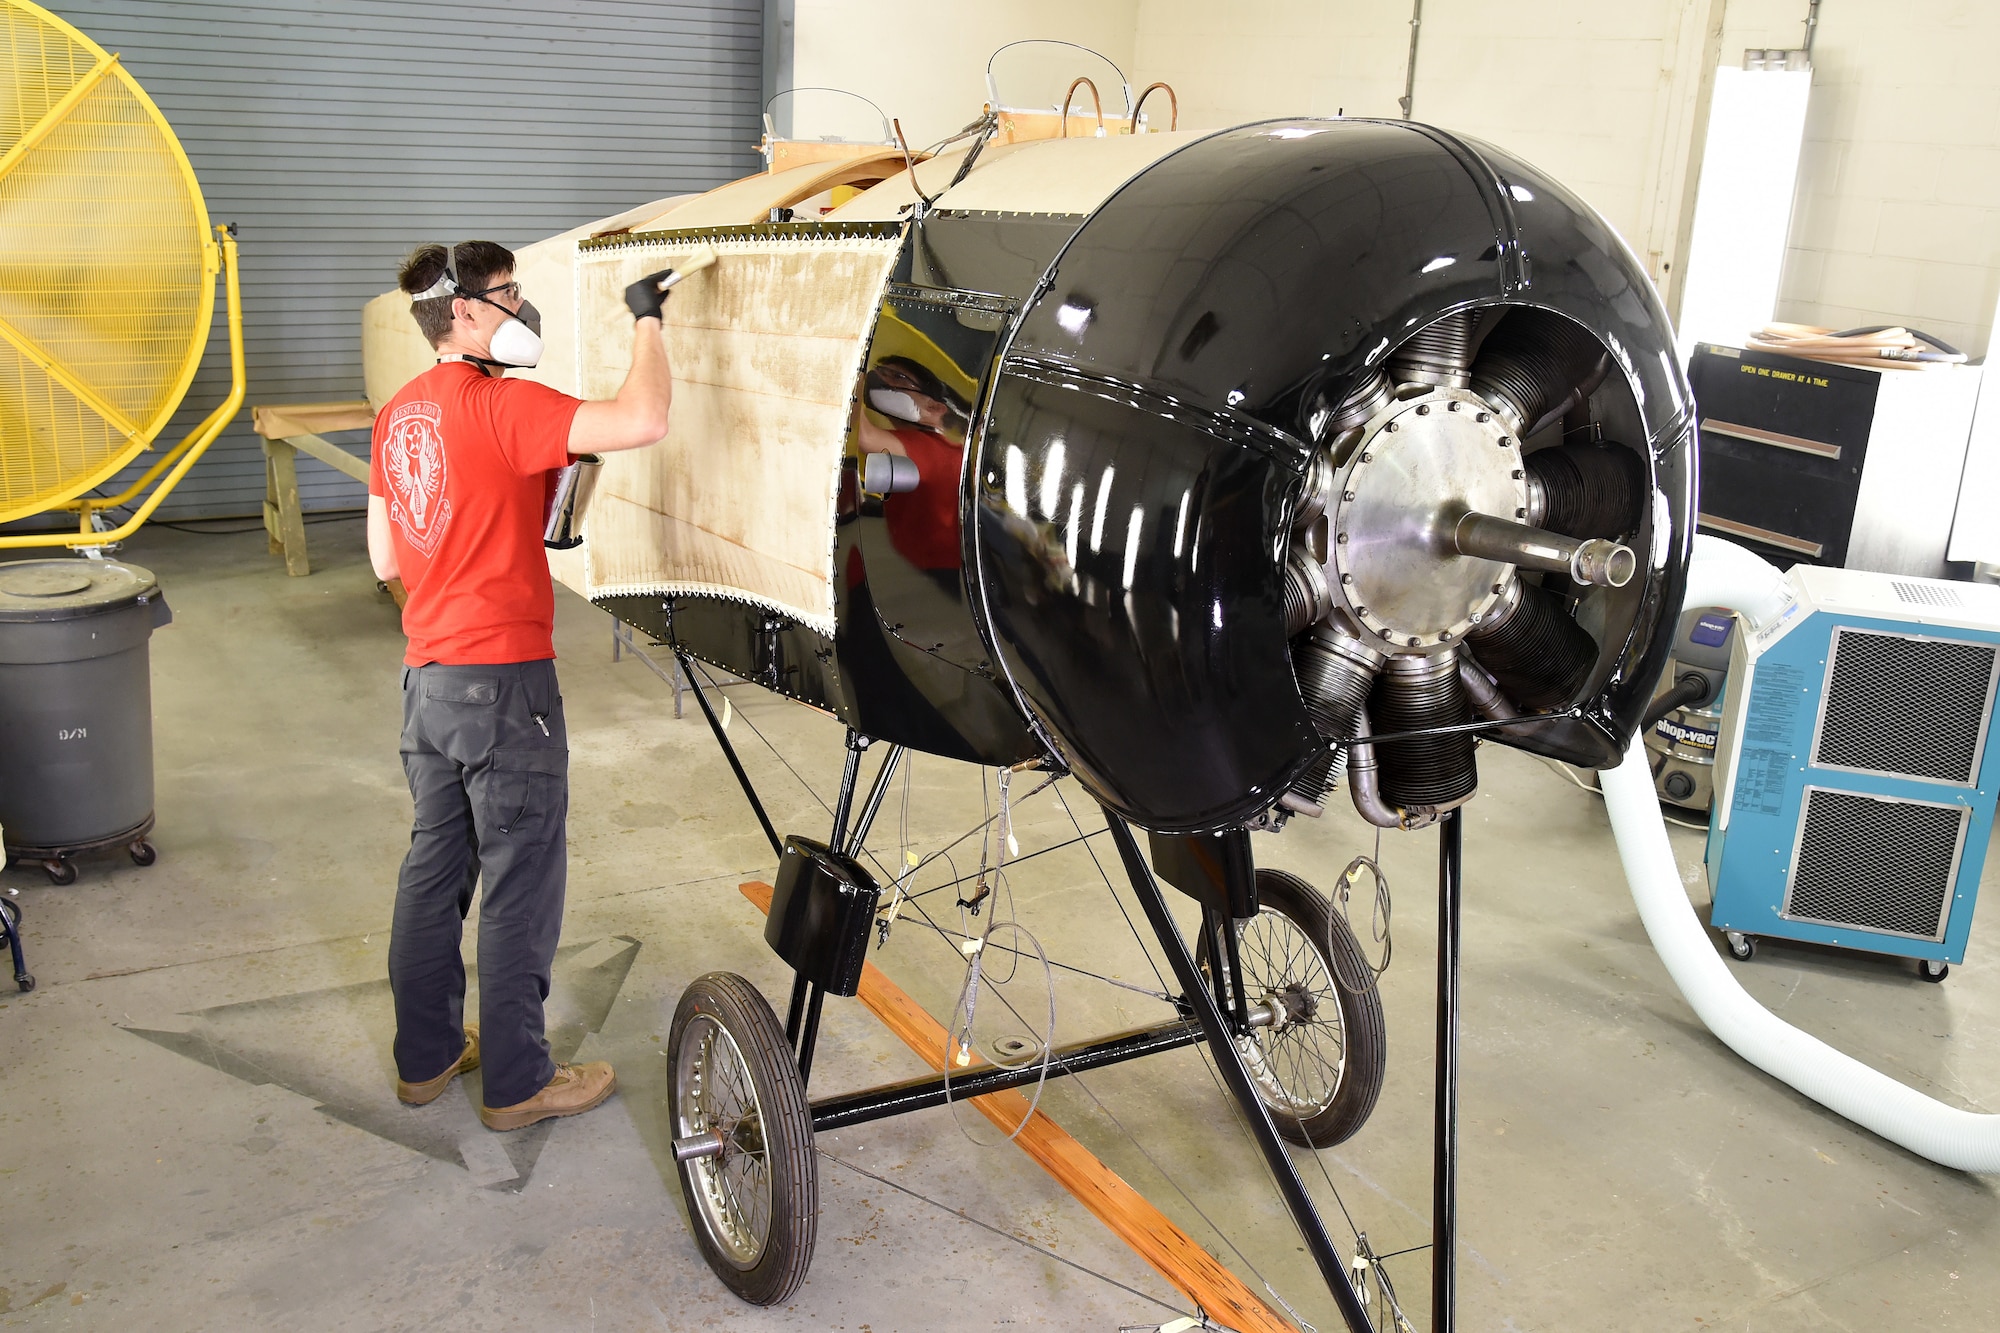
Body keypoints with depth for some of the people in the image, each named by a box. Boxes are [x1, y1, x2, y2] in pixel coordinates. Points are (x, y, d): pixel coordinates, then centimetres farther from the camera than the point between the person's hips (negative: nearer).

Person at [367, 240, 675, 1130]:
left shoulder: (399, 413, 10)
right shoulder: (501, 406, -17)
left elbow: (384, 559, 14)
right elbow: (643, 422, -29)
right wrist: (646, 319, -14)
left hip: (427, 674, 9)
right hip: (502, 681, -9)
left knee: (434, 866, 19)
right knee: (521, 885, 4)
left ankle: (425, 1055, 32)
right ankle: (516, 1083, 16)